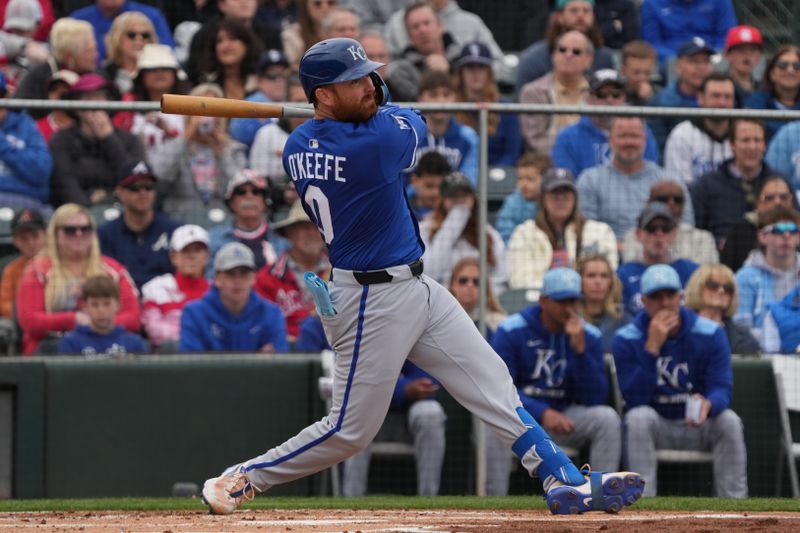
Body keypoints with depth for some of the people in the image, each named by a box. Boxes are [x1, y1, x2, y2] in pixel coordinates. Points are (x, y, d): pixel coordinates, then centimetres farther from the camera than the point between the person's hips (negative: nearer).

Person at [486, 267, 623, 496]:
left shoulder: (589, 335, -2)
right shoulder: (511, 331, -10)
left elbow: (594, 399, -9)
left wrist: (580, 349, -23)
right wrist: (542, 413, -31)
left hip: (565, 416, 3)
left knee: (607, 418, -24)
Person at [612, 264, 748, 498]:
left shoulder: (711, 334, -6)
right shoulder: (626, 340, -9)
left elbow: (721, 389, -14)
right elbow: (634, 400, -19)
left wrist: (707, 404, -40)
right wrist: (652, 347, -28)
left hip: (697, 426, 1)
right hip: (653, 426, -1)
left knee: (729, 420, -28)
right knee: (639, 417, -33)